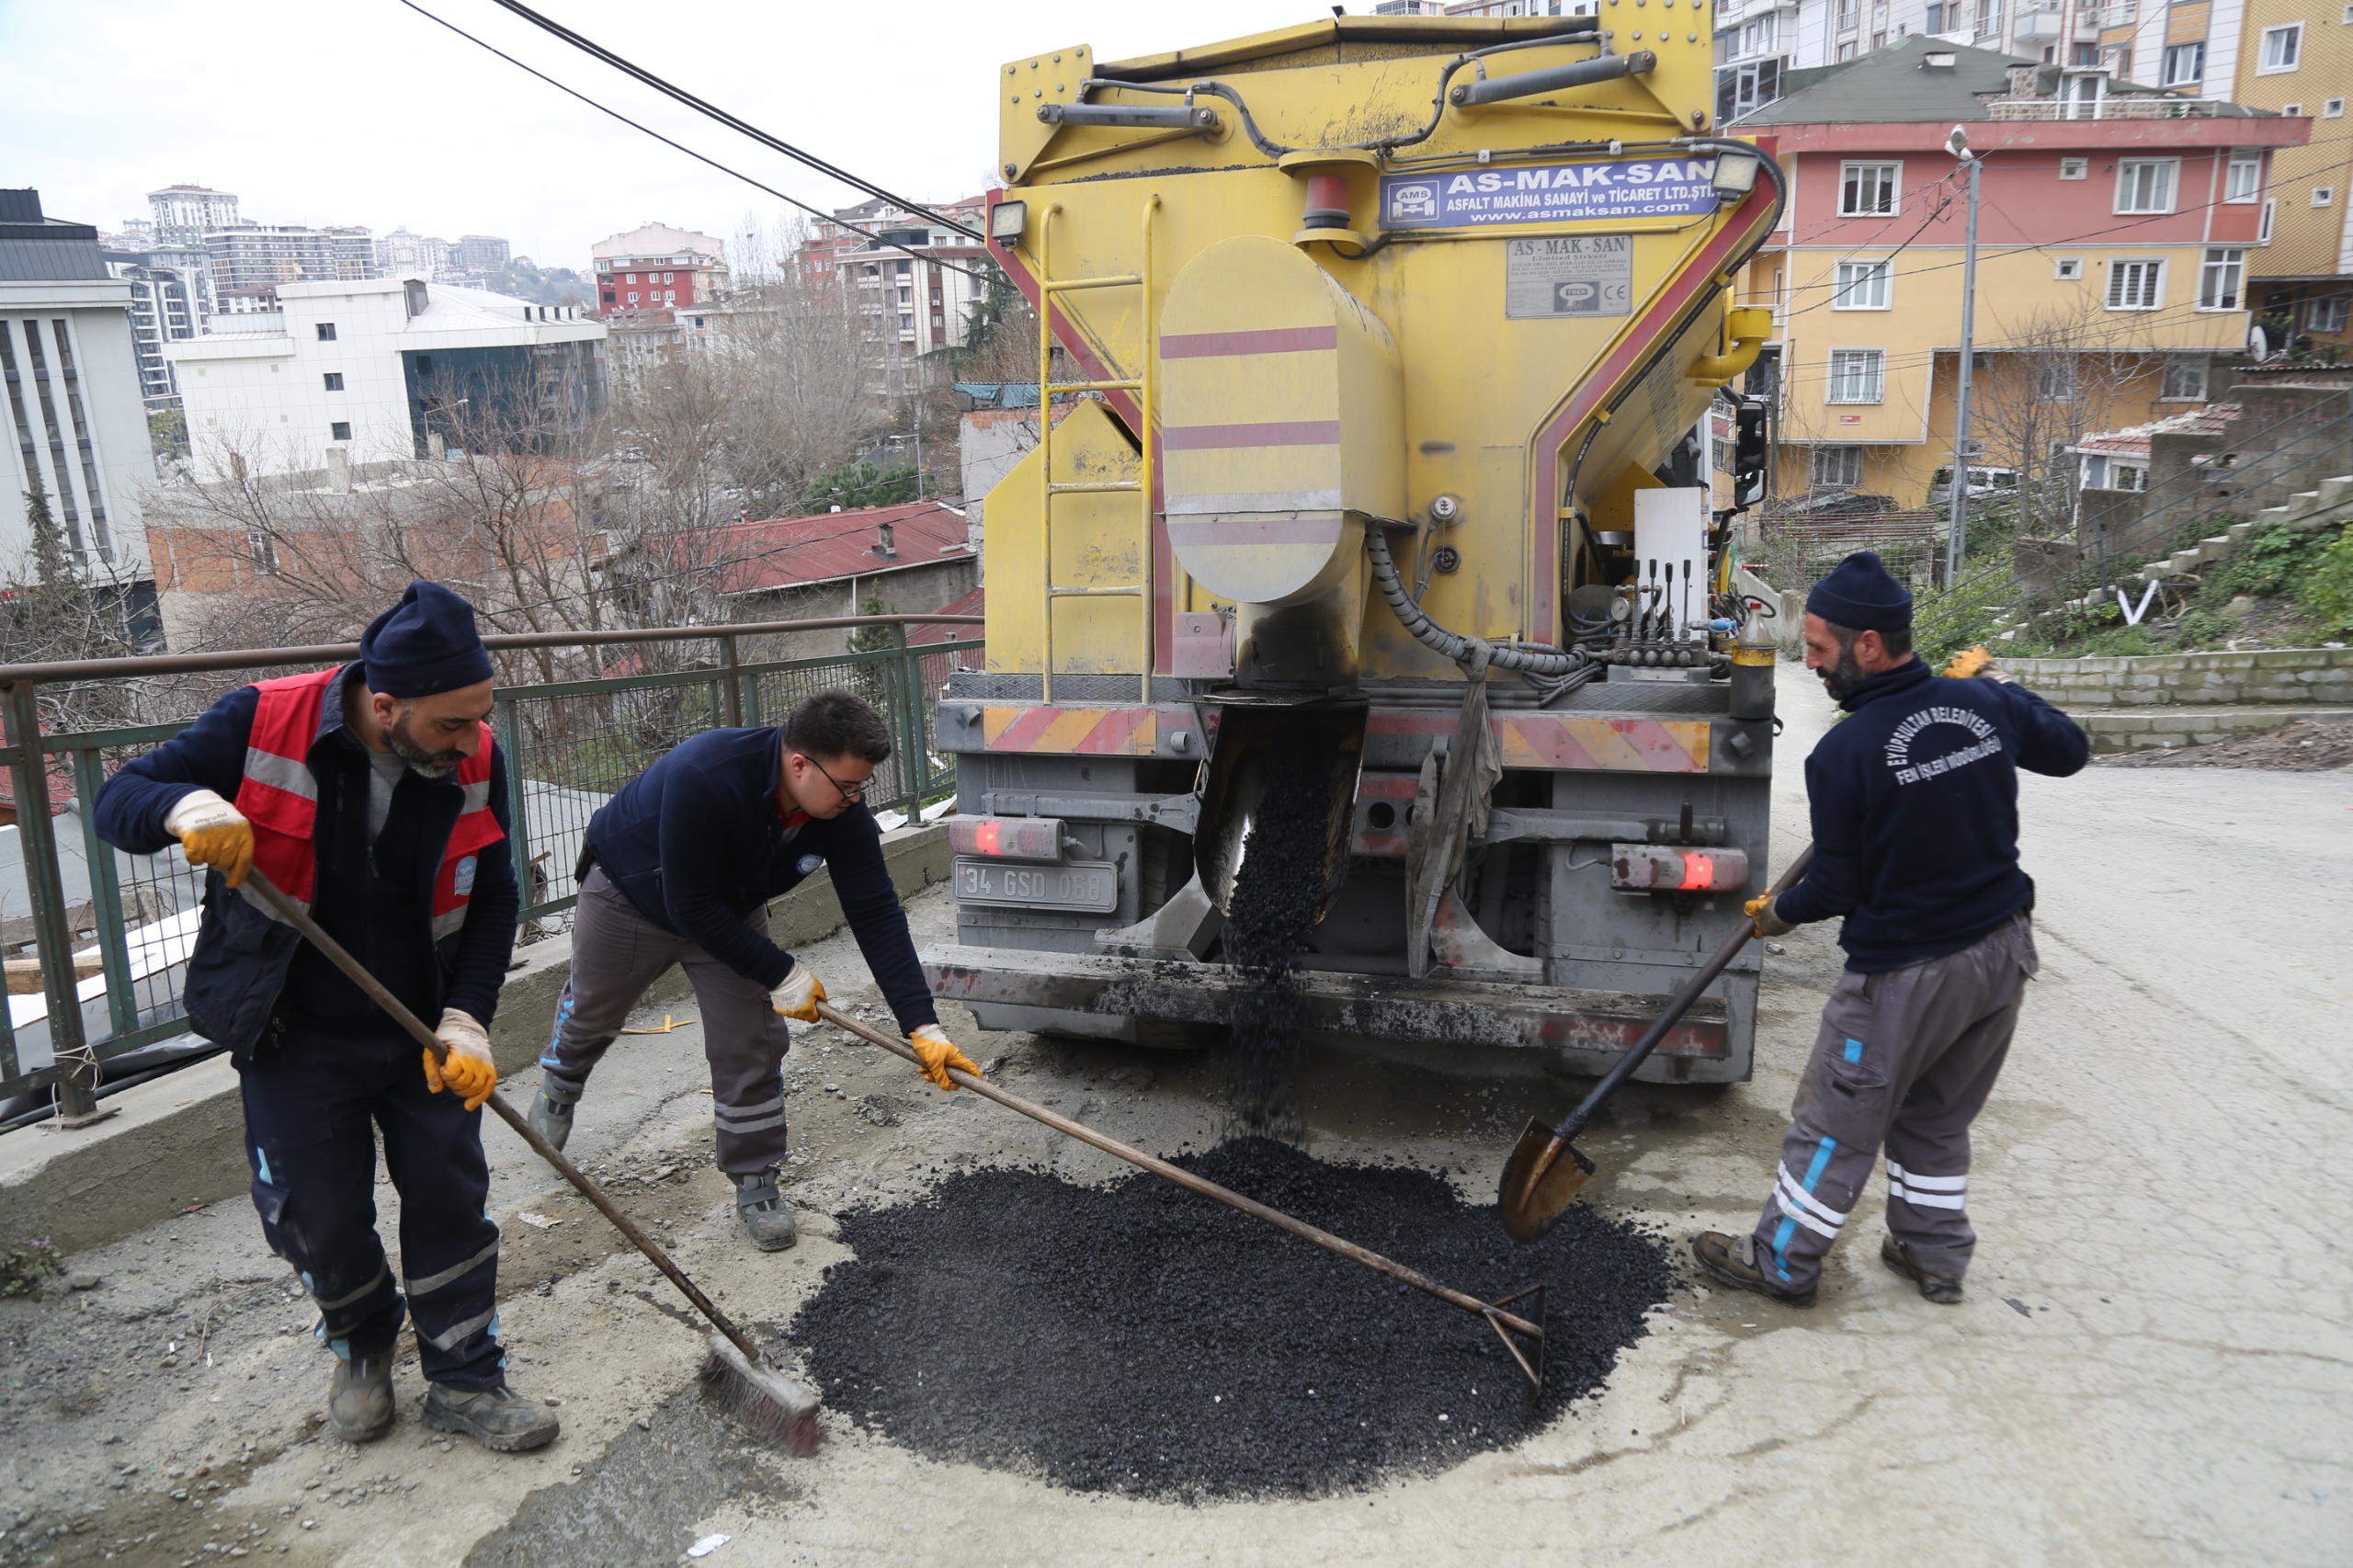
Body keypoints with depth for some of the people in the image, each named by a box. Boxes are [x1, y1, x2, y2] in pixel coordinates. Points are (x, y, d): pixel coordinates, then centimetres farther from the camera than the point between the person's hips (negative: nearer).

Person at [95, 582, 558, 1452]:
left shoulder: (477, 760, -11)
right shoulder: (262, 723, -19)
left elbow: (492, 902, -4)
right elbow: (119, 799, -10)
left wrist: (466, 1021, -14)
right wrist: (186, 807, -34)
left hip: (424, 1033, 2)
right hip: (296, 1038, -1)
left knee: (452, 1200, 6)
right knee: (321, 1219, 10)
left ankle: (463, 1379, 23)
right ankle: (361, 1347, 39)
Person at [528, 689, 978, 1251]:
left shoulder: (842, 807, -27)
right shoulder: (704, 777, -44)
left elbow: (876, 913, -24)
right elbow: (690, 906, -36)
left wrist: (923, 1026, -28)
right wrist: (781, 975, -29)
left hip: (728, 910, 4)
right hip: (629, 897, -3)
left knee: (751, 1045, -4)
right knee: (590, 1013, 20)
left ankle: (756, 1188, 13)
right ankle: (558, 1088, 54)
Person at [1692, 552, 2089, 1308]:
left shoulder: (1842, 754, -23)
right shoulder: (1986, 703, -6)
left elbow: (1839, 884, -14)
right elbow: (2069, 750, 15)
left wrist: (1778, 913, 6)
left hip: (1907, 972, -6)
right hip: (2003, 949, 7)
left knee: (1838, 1121, 8)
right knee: (1938, 1116, 23)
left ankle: (1781, 1263, 21)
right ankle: (1935, 1257, 35)